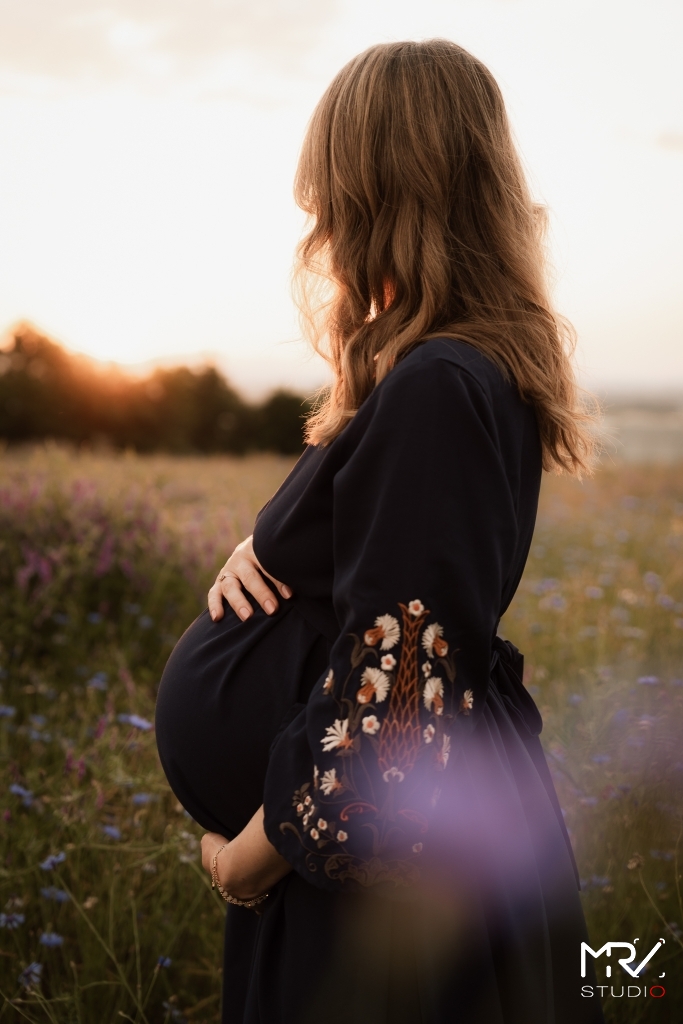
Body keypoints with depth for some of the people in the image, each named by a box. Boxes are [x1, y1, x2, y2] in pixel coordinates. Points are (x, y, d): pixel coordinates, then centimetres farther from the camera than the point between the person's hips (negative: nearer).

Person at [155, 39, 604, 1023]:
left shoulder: (433, 391, -25)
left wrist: (254, 852, -14)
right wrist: (262, 553, -1)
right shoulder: (486, 368, 6)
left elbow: (398, 685, -28)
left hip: (391, 861, -9)